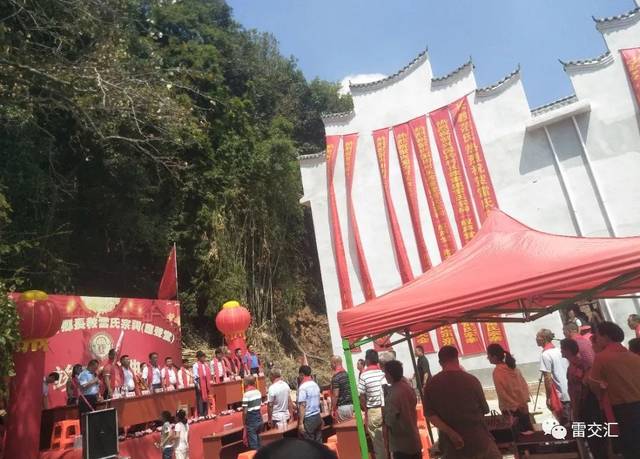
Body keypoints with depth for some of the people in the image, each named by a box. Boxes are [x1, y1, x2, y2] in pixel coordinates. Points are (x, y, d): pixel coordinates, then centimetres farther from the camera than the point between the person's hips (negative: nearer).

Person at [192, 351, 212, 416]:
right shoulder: (196, 365, -9)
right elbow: (195, 376, -13)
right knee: (200, 400, -2)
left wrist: (209, 383, 10)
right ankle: (200, 415, 5)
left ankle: (205, 414, 21)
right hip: (200, 384, -7)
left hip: (206, 384, 7)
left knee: (206, 399, 11)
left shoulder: (206, 364, 12)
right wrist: (197, 385, -16)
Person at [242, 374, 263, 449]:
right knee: (257, 441, 19)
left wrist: (244, 422, -6)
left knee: (253, 443, 4)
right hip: (259, 419, 7)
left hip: (251, 421, -7)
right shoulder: (258, 392, 4)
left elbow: (245, 411, -17)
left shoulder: (247, 394, -17)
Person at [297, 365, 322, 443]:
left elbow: (302, 405, -18)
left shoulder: (303, 387, -14)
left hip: (308, 419, -7)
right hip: (318, 417, 7)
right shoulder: (316, 384, 9)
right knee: (318, 442, 12)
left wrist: (301, 423, -17)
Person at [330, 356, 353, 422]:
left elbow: (335, 395, -19)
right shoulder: (347, 374, 8)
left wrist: (333, 409, -12)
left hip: (341, 407, -8)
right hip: (351, 405, 8)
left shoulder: (336, 377, -16)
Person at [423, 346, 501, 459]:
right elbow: (485, 409, 2)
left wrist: (450, 433, -13)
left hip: (452, 445, 1)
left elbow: (429, 414, -10)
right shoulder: (471, 380, -9)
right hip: (479, 440, 0)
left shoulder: (431, 385, -5)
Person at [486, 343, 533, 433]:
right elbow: (524, 384, 8)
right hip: (522, 406, 7)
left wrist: (514, 406, -12)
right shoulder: (512, 367, 3)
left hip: (510, 410, -7)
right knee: (528, 429, 17)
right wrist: (524, 401, 11)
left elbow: (502, 393, -20)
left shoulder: (497, 372, -19)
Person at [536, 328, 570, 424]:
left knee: (565, 424, 3)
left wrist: (548, 398, -11)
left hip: (560, 396, -7)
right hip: (570, 393, 7)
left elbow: (548, 378, -17)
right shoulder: (559, 351, 7)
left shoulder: (545, 355, -15)